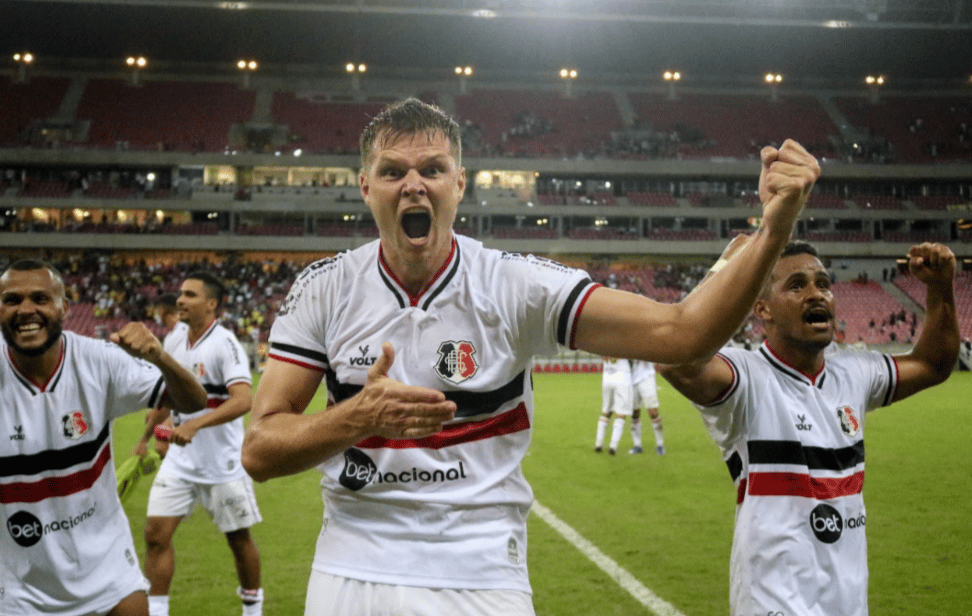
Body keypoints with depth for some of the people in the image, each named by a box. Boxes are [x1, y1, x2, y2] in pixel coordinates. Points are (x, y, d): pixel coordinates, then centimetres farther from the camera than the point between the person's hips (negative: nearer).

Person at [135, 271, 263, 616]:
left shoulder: (225, 344, -18)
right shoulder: (174, 339, 4)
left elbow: (243, 400, -31)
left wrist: (195, 424, -41)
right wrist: (146, 436, 22)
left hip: (223, 463, -5)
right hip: (180, 459, 6)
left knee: (239, 538, 8)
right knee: (156, 533, -4)